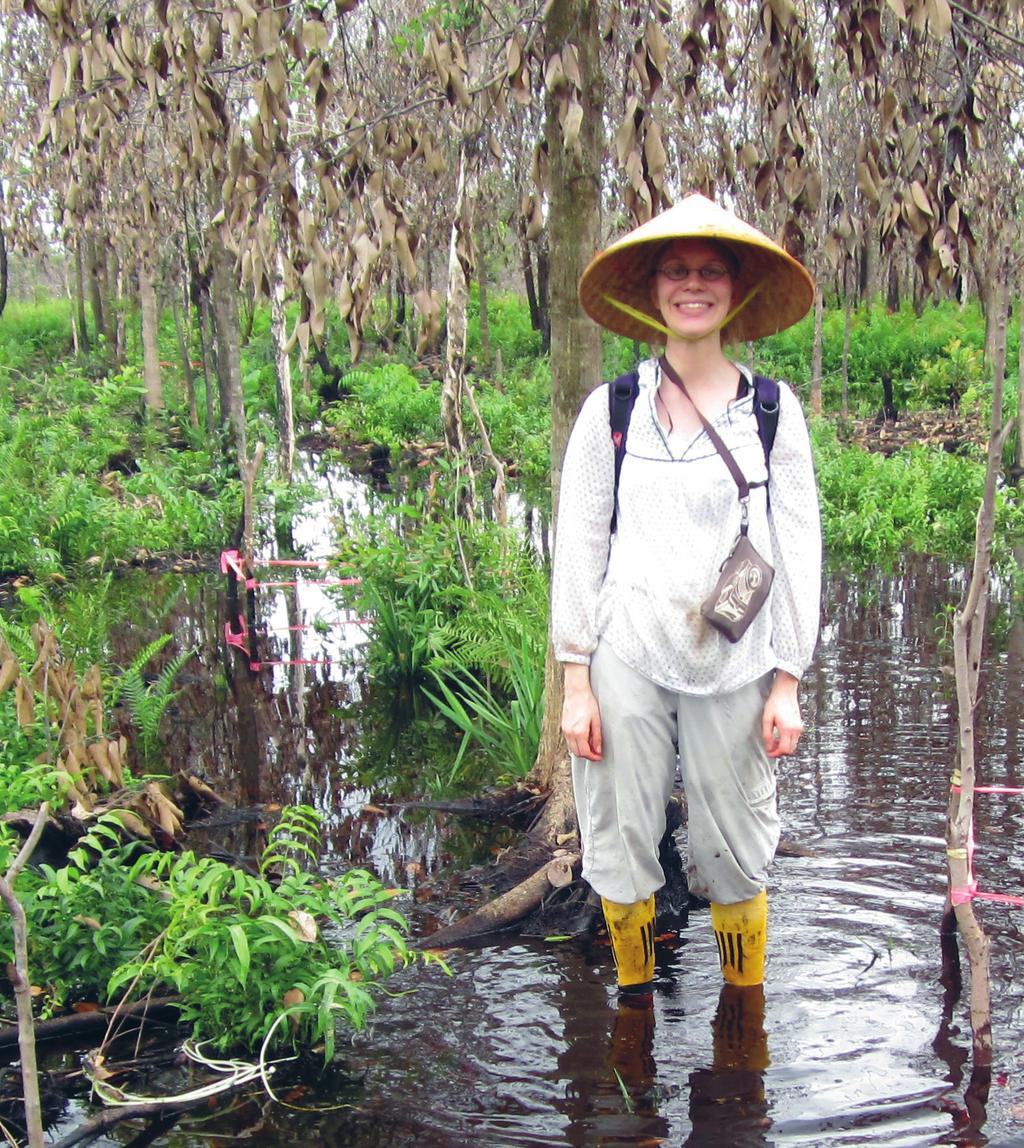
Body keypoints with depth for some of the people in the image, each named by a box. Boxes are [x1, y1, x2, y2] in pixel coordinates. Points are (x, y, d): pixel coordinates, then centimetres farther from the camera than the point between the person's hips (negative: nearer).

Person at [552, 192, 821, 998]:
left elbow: (799, 549, 4)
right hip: (626, 662, 0)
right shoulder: (611, 410, 3)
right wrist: (575, 682, -1)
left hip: (734, 667, 0)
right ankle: (635, 1010, 27)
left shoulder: (774, 411, 3)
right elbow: (578, 547, 3)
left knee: (737, 858, 7)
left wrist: (788, 684, 0)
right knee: (622, 848, 7)